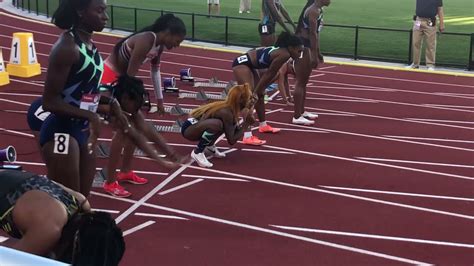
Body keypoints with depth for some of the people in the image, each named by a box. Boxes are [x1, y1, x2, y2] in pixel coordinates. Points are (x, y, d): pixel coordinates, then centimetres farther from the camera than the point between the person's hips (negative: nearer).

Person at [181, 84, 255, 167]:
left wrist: (246, 122, -3)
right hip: (189, 129, -9)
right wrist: (246, 124, -16)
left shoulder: (229, 108, 1)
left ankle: (210, 145, 17)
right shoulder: (226, 112, -25)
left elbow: (233, 132, 13)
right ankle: (197, 152, -17)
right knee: (216, 124, -34)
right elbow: (231, 141, -22)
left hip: (196, 125, 9)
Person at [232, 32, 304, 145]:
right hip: (242, 64, -11)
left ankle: (263, 126, 40)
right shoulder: (284, 55, -20)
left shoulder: (281, 51, 8)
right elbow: (269, 74, -17)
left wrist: (260, 90, 13)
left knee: (260, 95, 22)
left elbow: (270, 74, 11)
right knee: (251, 99, -17)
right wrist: (255, 92, -13)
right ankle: (247, 137, -23)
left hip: (248, 64, 11)